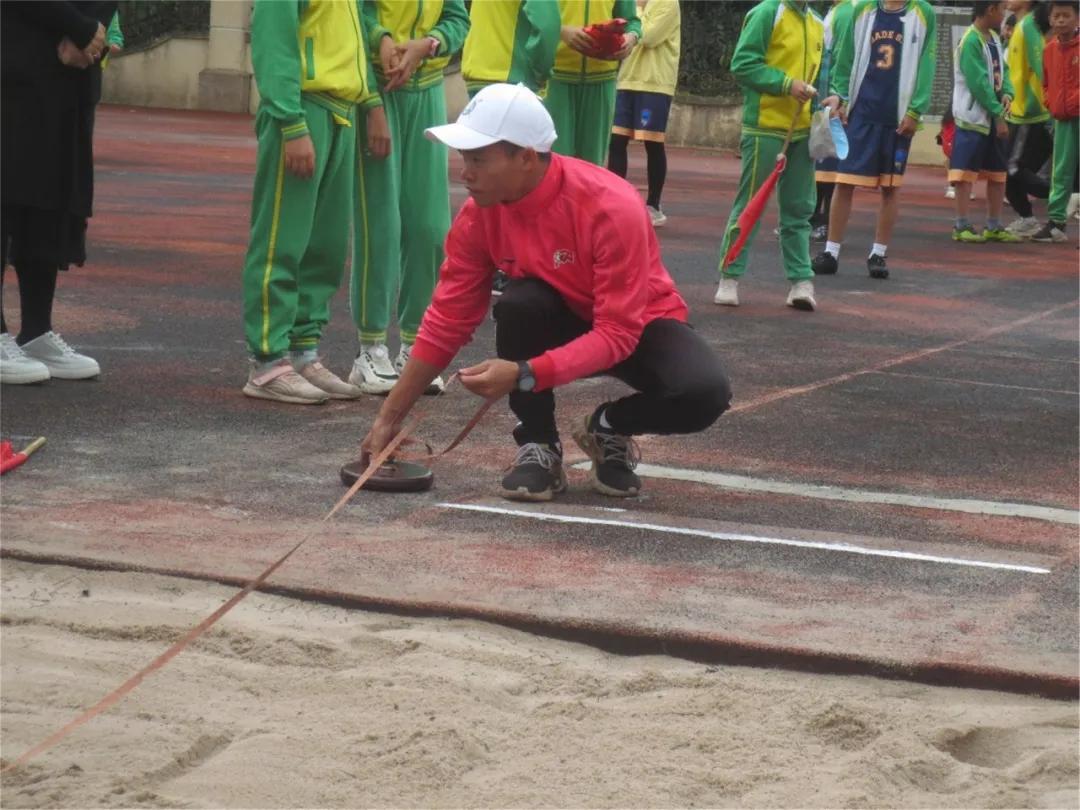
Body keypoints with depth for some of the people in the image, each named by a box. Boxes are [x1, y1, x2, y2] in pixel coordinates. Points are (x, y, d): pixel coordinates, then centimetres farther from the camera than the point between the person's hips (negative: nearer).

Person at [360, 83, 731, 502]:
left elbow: (617, 334, -31)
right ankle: (538, 446, -11)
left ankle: (608, 429, -1)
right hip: (564, 322, 3)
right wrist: (389, 418, -7)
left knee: (704, 394, -33)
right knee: (518, 306, -32)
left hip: (638, 325, -3)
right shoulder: (480, 215, -17)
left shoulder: (612, 208, -31)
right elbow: (446, 322, -8)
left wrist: (524, 375, -42)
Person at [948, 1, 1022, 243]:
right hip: (973, 117, -9)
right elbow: (979, 83, -19)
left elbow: (1003, 69, 14)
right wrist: (998, 115, -17)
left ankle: (994, 226, 18)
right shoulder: (970, 41, -17)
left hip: (994, 118, 9)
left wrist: (1007, 93, -7)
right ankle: (962, 226, -1)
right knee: (966, 171, -5)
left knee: (998, 173, 11)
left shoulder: (994, 39, 11)